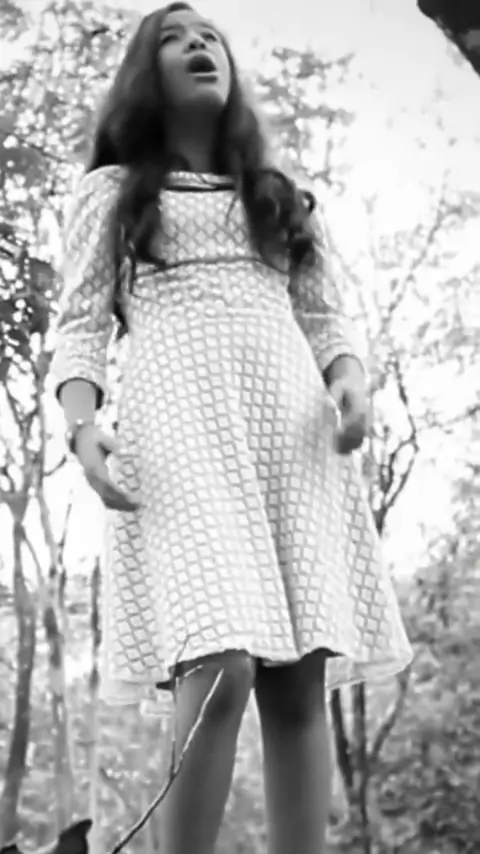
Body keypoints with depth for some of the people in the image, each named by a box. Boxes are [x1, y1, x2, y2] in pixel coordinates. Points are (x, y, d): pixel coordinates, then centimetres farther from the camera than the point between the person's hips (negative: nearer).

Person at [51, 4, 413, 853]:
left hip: (294, 423, 4)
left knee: (300, 680, -8)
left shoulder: (280, 197, 29)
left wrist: (349, 378, -3)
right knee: (221, 669, -23)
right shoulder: (111, 192, 19)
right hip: (180, 419, -4)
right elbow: (81, 326, 8)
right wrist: (82, 427, -12)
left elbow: (323, 315, 21)